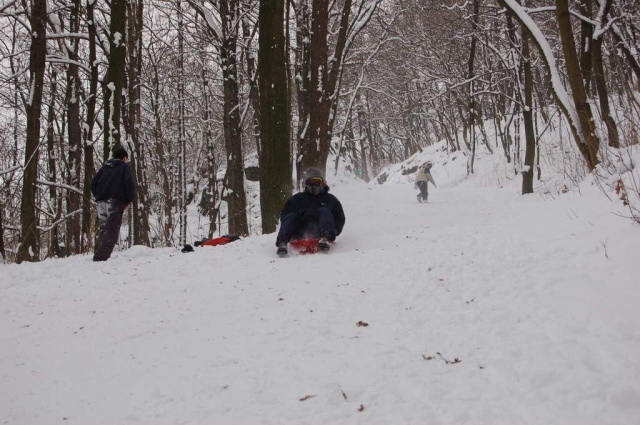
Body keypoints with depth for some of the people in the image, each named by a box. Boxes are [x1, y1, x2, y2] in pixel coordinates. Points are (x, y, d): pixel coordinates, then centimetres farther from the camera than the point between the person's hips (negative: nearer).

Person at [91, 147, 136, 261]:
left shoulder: (105, 166, 24)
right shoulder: (125, 167, 8)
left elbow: (94, 183, 18)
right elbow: (129, 184, -7)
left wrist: (98, 196, 19)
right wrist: (129, 201, 1)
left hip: (101, 201, 6)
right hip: (115, 201, -6)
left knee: (104, 230, 14)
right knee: (112, 230, -11)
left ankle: (99, 255, 9)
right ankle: (101, 257, -24)